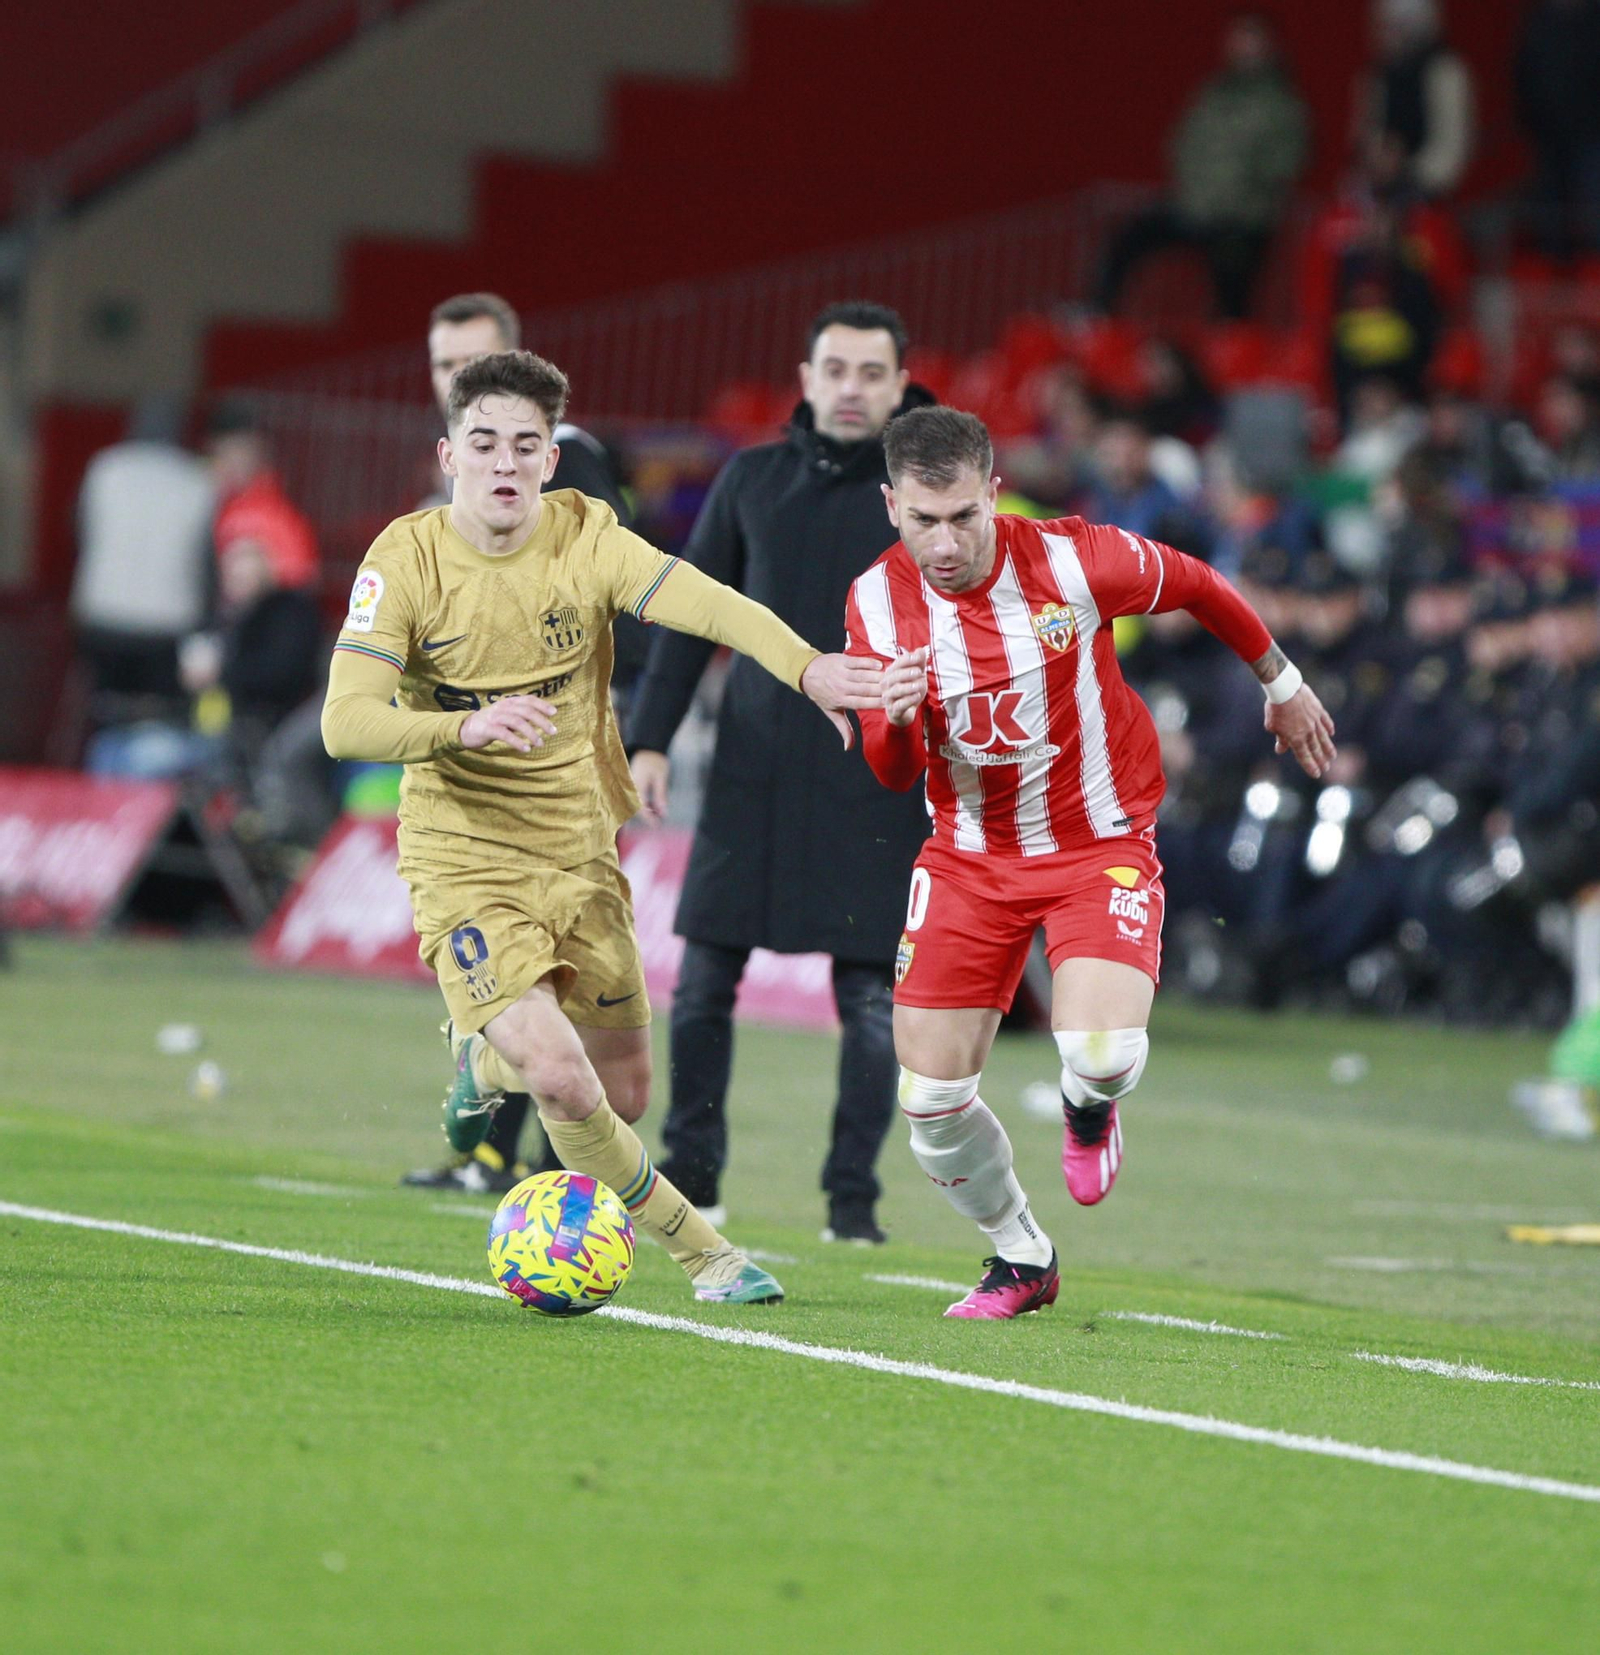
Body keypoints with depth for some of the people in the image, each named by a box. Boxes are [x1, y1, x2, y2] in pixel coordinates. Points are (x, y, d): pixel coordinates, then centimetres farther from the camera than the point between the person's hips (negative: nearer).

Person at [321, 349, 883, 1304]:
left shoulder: (586, 539, -8)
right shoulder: (407, 560, -13)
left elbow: (705, 605, -25)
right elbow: (346, 722, -21)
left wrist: (806, 666, -44)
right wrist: (466, 727, -40)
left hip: (581, 853, 4)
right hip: (465, 859, -4)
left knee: (625, 1097, 11)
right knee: (563, 1082, -21)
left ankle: (489, 1058, 44)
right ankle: (695, 1246, 3)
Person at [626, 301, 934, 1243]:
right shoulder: (754, 480, 9)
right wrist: (651, 737, 6)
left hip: (874, 783, -3)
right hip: (753, 769, 3)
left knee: (871, 997, -2)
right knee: (704, 980, 1)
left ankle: (854, 1193, 5)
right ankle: (692, 1170, 13)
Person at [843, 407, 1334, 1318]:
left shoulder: (1070, 561, -20)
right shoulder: (880, 601, -11)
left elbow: (1196, 586, 0)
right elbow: (892, 774, -9)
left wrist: (1283, 684, 15)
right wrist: (893, 719, -33)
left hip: (1100, 844, -3)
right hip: (968, 856, 3)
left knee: (1103, 1052, -27)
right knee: (931, 1096, -3)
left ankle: (1088, 1110, 14)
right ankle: (1022, 1258, 25)